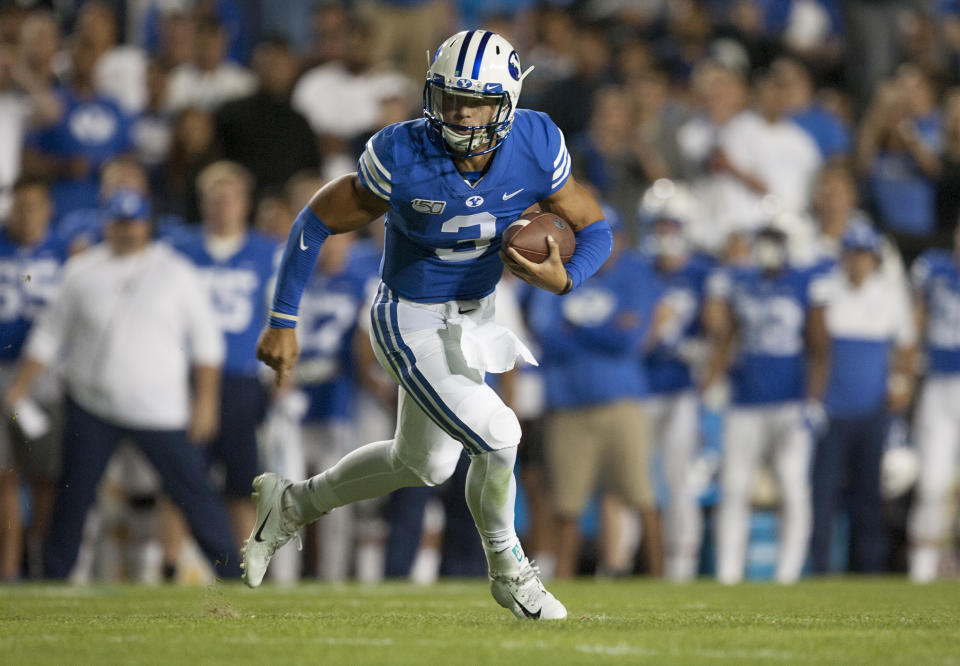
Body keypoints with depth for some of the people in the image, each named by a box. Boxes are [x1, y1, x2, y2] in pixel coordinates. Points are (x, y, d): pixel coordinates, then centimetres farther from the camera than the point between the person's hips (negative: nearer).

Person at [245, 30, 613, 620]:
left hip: (472, 317, 6)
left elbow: (596, 231, -6)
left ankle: (293, 503, 42)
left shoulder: (536, 148, -18)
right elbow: (317, 223, -15)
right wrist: (283, 323, -13)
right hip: (412, 324, -6)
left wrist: (563, 278, -29)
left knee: (423, 465, 19)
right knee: (497, 437, -15)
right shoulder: (403, 157, -27)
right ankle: (509, 573, 10)